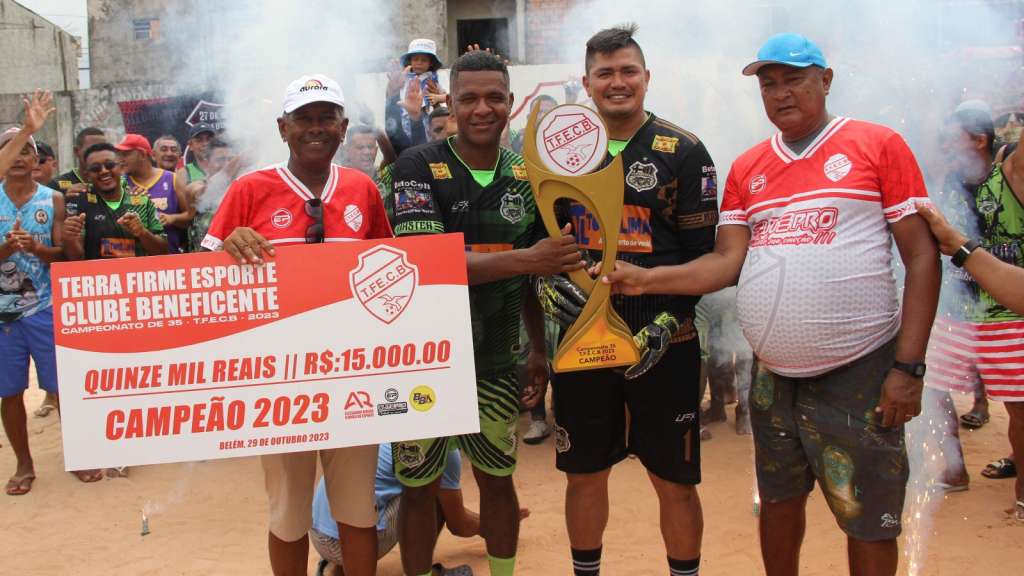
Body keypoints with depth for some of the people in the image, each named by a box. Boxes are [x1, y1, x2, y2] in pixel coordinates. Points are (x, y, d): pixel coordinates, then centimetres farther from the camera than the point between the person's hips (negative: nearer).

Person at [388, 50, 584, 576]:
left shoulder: (525, 176, 3)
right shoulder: (418, 167, -11)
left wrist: (539, 351, 8)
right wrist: (523, 259, -29)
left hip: (494, 363, 3)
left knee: (498, 480, 15)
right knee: (419, 488, 9)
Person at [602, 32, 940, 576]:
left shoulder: (879, 145, -4)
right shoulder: (746, 169, 9)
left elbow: (922, 258, -7)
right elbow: (728, 261, 4)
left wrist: (908, 367, -12)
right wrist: (645, 278, -12)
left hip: (858, 373, -4)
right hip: (773, 375, 5)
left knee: (869, 521, 5)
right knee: (778, 500, 18)